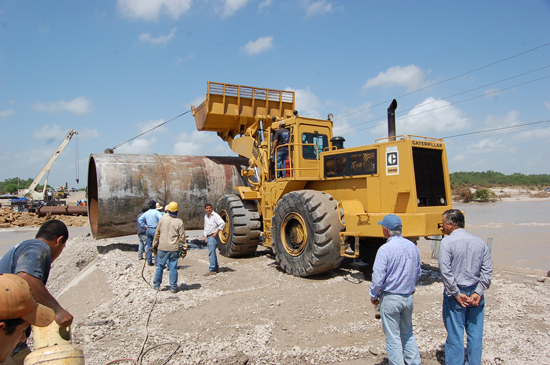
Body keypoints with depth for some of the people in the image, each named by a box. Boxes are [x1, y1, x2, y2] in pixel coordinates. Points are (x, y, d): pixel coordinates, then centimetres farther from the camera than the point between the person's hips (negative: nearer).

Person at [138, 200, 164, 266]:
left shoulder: (146, 213, 10)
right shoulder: (157, 212, -10)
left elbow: (140, 220, 12)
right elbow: (161, 219, -25)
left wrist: (145, 226, 9)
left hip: (148, 230, 6)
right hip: (155, 230, -6)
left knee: (149, 246, 12)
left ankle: (149, 261, 18)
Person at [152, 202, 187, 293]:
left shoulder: (162, 219, -2)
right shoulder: (179, 222, -5)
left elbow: (157, 234, 5)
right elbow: (182, 237, -4)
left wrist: (154, 246, 16)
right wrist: (184, 249, 5)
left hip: (162, 248, 1)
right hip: (174, 248, -1)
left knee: (160, 266, 13)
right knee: (173, 268, 6)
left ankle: (157, 285, 23)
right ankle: (173, 287, 10)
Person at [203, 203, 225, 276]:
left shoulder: (215, 215, -11)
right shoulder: (205, 216, 14)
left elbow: (222, 223, -20)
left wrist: (216, 232, -18)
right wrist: (205, 236, 12)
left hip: (213, 237, -8)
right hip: (208, 237, 8)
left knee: (211, 253, -11)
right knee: (212, 253, 12)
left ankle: (212, 270, -10)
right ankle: (216, 268, 20)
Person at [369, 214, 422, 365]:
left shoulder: (385, 249, -20)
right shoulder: (412, 246, 0)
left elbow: (378, 277, -20)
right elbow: (418, 273, 11)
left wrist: (373, 295, -3)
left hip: (390, 298, -6)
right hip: (409, 297, 6)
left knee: (393, 338, 7)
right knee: (407, 334, 23)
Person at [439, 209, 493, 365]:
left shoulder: (447, 242, -13)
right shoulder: (480, 241, 3)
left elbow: (446, 271, -18)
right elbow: (487, 271, 0)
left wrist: (456, 294, -11)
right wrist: (478, 292, -2)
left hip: (455, 294, -5)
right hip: (476, 294, 5)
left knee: (455, 335, 5)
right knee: (475, 333, 15)